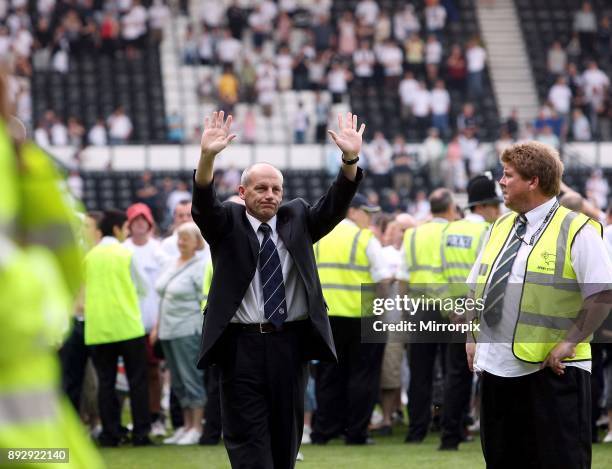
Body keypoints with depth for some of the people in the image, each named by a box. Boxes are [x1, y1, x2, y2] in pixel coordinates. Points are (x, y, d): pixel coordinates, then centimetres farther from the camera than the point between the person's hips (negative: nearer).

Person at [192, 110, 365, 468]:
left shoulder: (296, 219, 11)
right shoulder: (227, 223, 3)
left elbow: (334, 207, -3)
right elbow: (204, 204, -15)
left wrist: (351, 159, -20)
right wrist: (208, 156, -34)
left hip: (290, 343, 3)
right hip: (242, 344, -3)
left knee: (286, 436, 10)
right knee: (249, 440, -6)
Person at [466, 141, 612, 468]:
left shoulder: (576, 230, -9)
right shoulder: (500, 229, 14)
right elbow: (476, 289, 21)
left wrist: (568, 342, -17)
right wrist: (472, 338, 11)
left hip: (551, 369, -7)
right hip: (496, 366, 7)